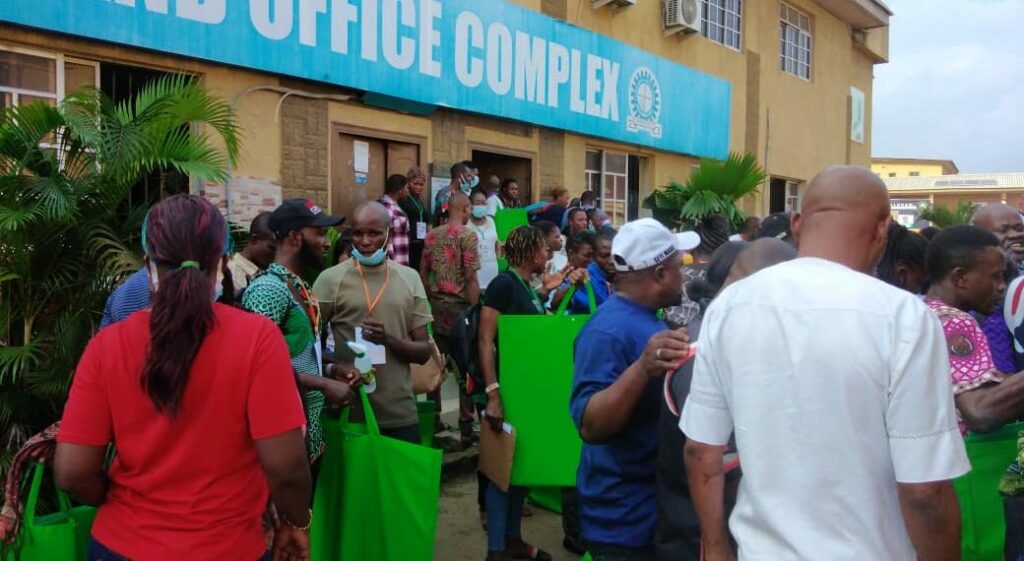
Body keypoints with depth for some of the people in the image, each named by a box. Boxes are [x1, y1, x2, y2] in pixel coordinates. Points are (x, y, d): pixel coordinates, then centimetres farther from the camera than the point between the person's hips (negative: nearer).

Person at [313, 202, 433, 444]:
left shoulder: (410, 278, 6)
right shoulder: (331, 279, -3)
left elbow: (424, 352, 5)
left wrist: (388, 340, -14)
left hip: (401, 414, 3)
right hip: (349, 413, -2)